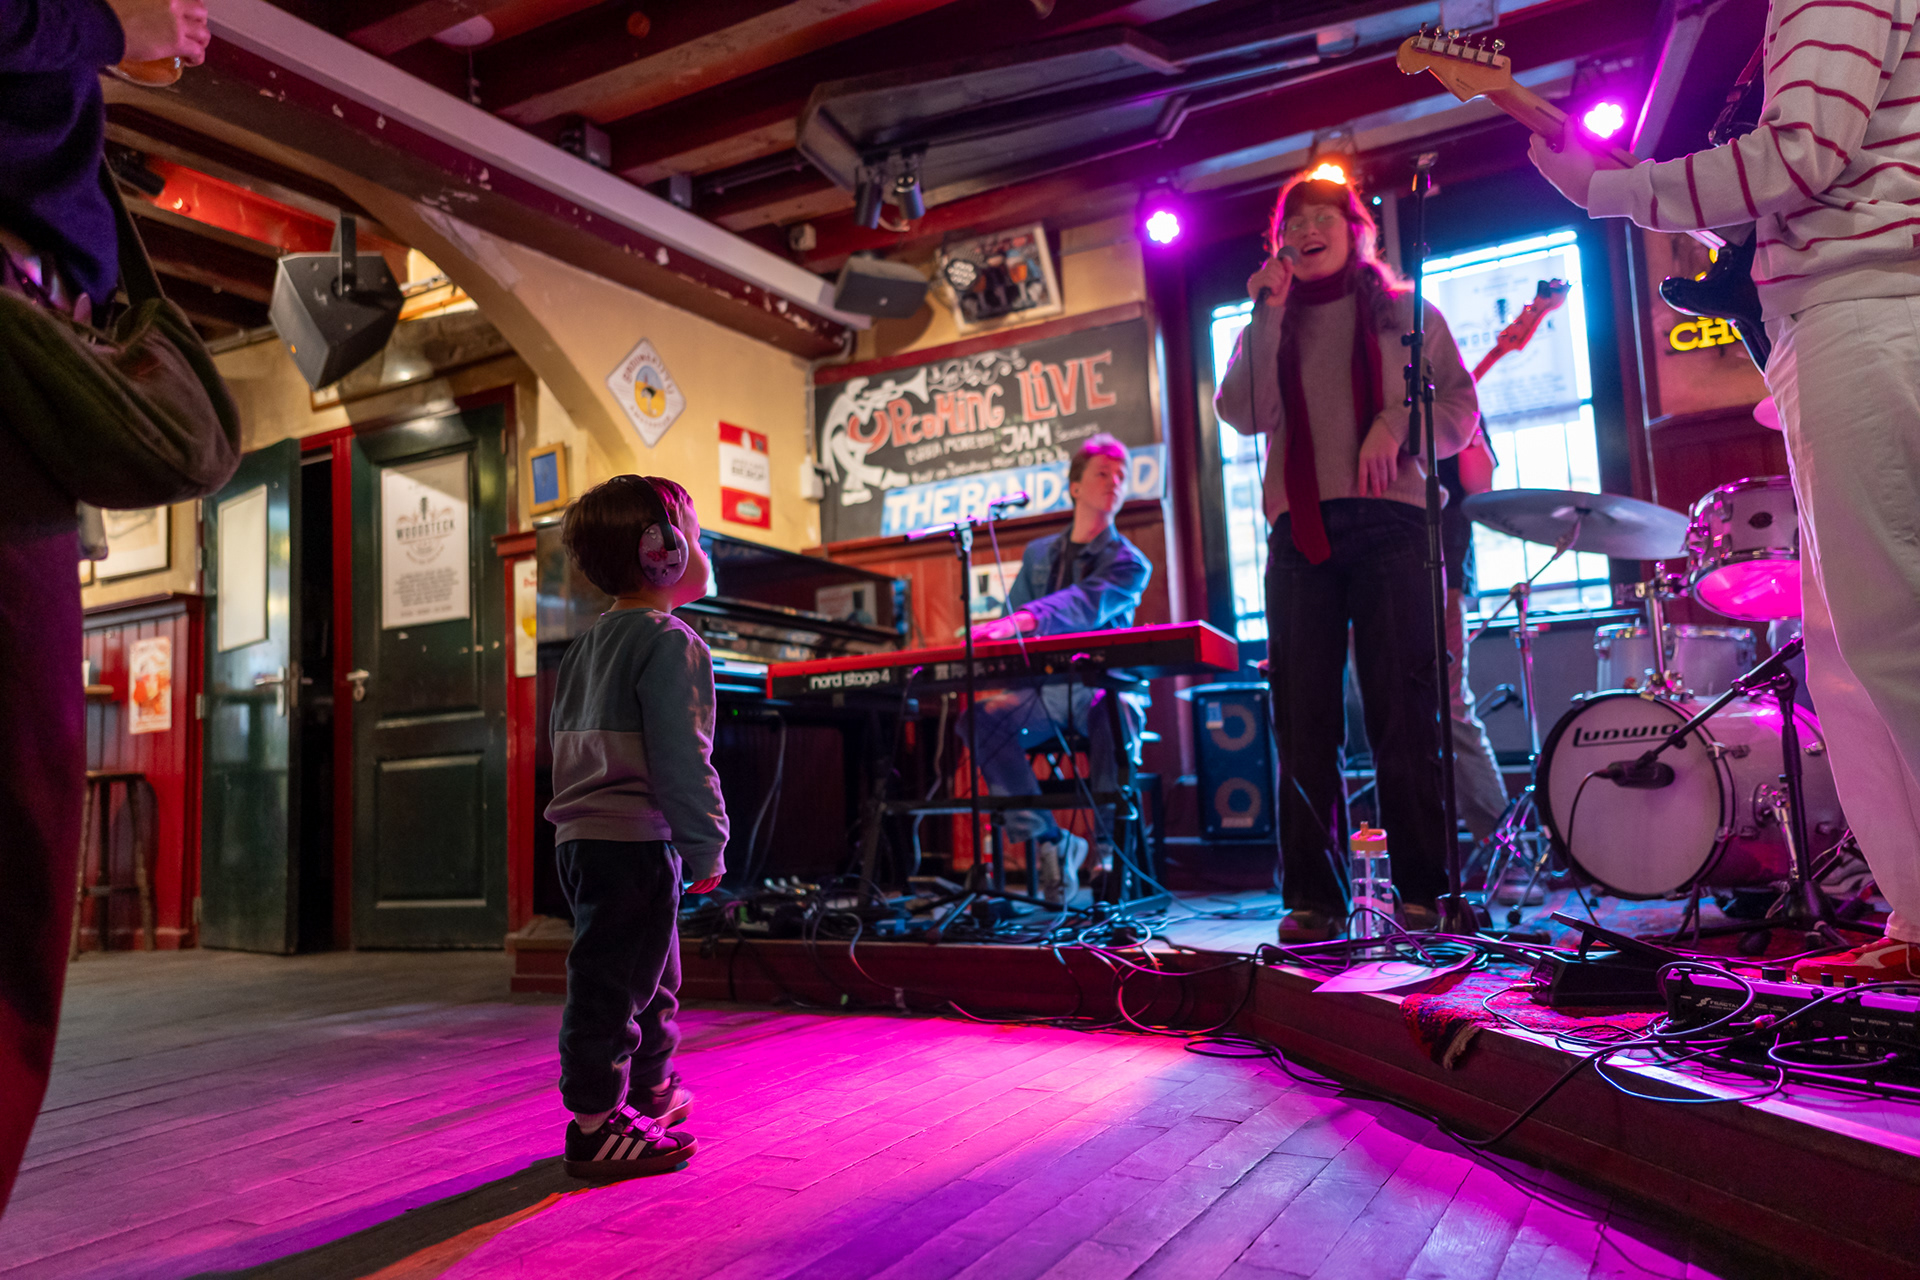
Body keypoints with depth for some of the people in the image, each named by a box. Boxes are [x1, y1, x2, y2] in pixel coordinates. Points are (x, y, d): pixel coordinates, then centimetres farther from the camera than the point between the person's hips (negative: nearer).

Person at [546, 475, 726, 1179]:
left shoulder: (586, 647, 17)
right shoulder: (670, 642, -13)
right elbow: (681, 759, -20)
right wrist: (706, 843, -16)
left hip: (584, 836, 10)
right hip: (634, 840, -10)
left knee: (651, 971, 22)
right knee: (613, 977, -2)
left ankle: (652, 1093, 36)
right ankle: (597, 1126, 7)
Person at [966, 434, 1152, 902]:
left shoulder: (1129, 563, 3)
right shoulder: (1039, 554, 18)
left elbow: (1087, 606, -20)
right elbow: (1011, 628, 15)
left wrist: (1024, 620, -39)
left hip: (1103, 685, -3)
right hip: (1046, 689, 4)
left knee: (1111, 715, -38)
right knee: (982, 719, -25)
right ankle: (1047, 839, -14)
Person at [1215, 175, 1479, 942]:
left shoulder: (1403, 311, 17)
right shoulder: (1271, 325, 20)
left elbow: (1460, 405, 9)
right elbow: (1243, 414, 2)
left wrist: (1396, 425, -9)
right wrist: (1268, 315, 0)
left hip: (1388, 520, -2)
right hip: (1298, 528, 2)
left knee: (1403, 707, -6)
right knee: (1303, 713, -2)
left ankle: (1423, 891, 0)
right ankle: (1313, 897, 3)